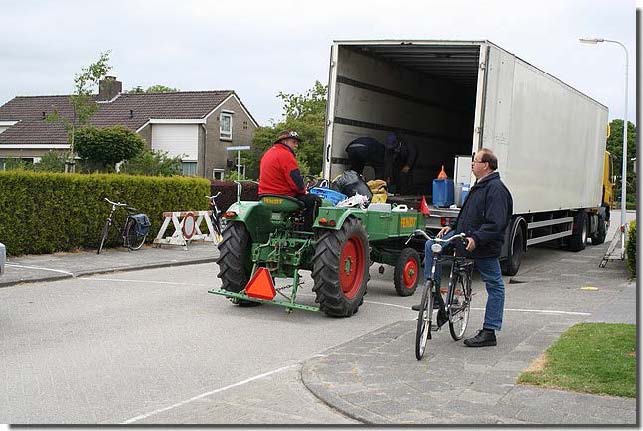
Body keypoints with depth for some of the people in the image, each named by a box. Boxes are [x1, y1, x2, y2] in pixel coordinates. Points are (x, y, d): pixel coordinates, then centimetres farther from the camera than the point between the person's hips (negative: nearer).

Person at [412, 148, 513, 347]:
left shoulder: (496, 189, -16)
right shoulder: (479, 186, 16)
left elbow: (495, 224, -25)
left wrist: (476, 239, -32)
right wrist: (452, 226, 12)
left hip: (484, 246, -10)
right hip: (465, 237, 10)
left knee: (495, 286, 2)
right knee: (432, 246, 0)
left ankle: (489, 332, 8)